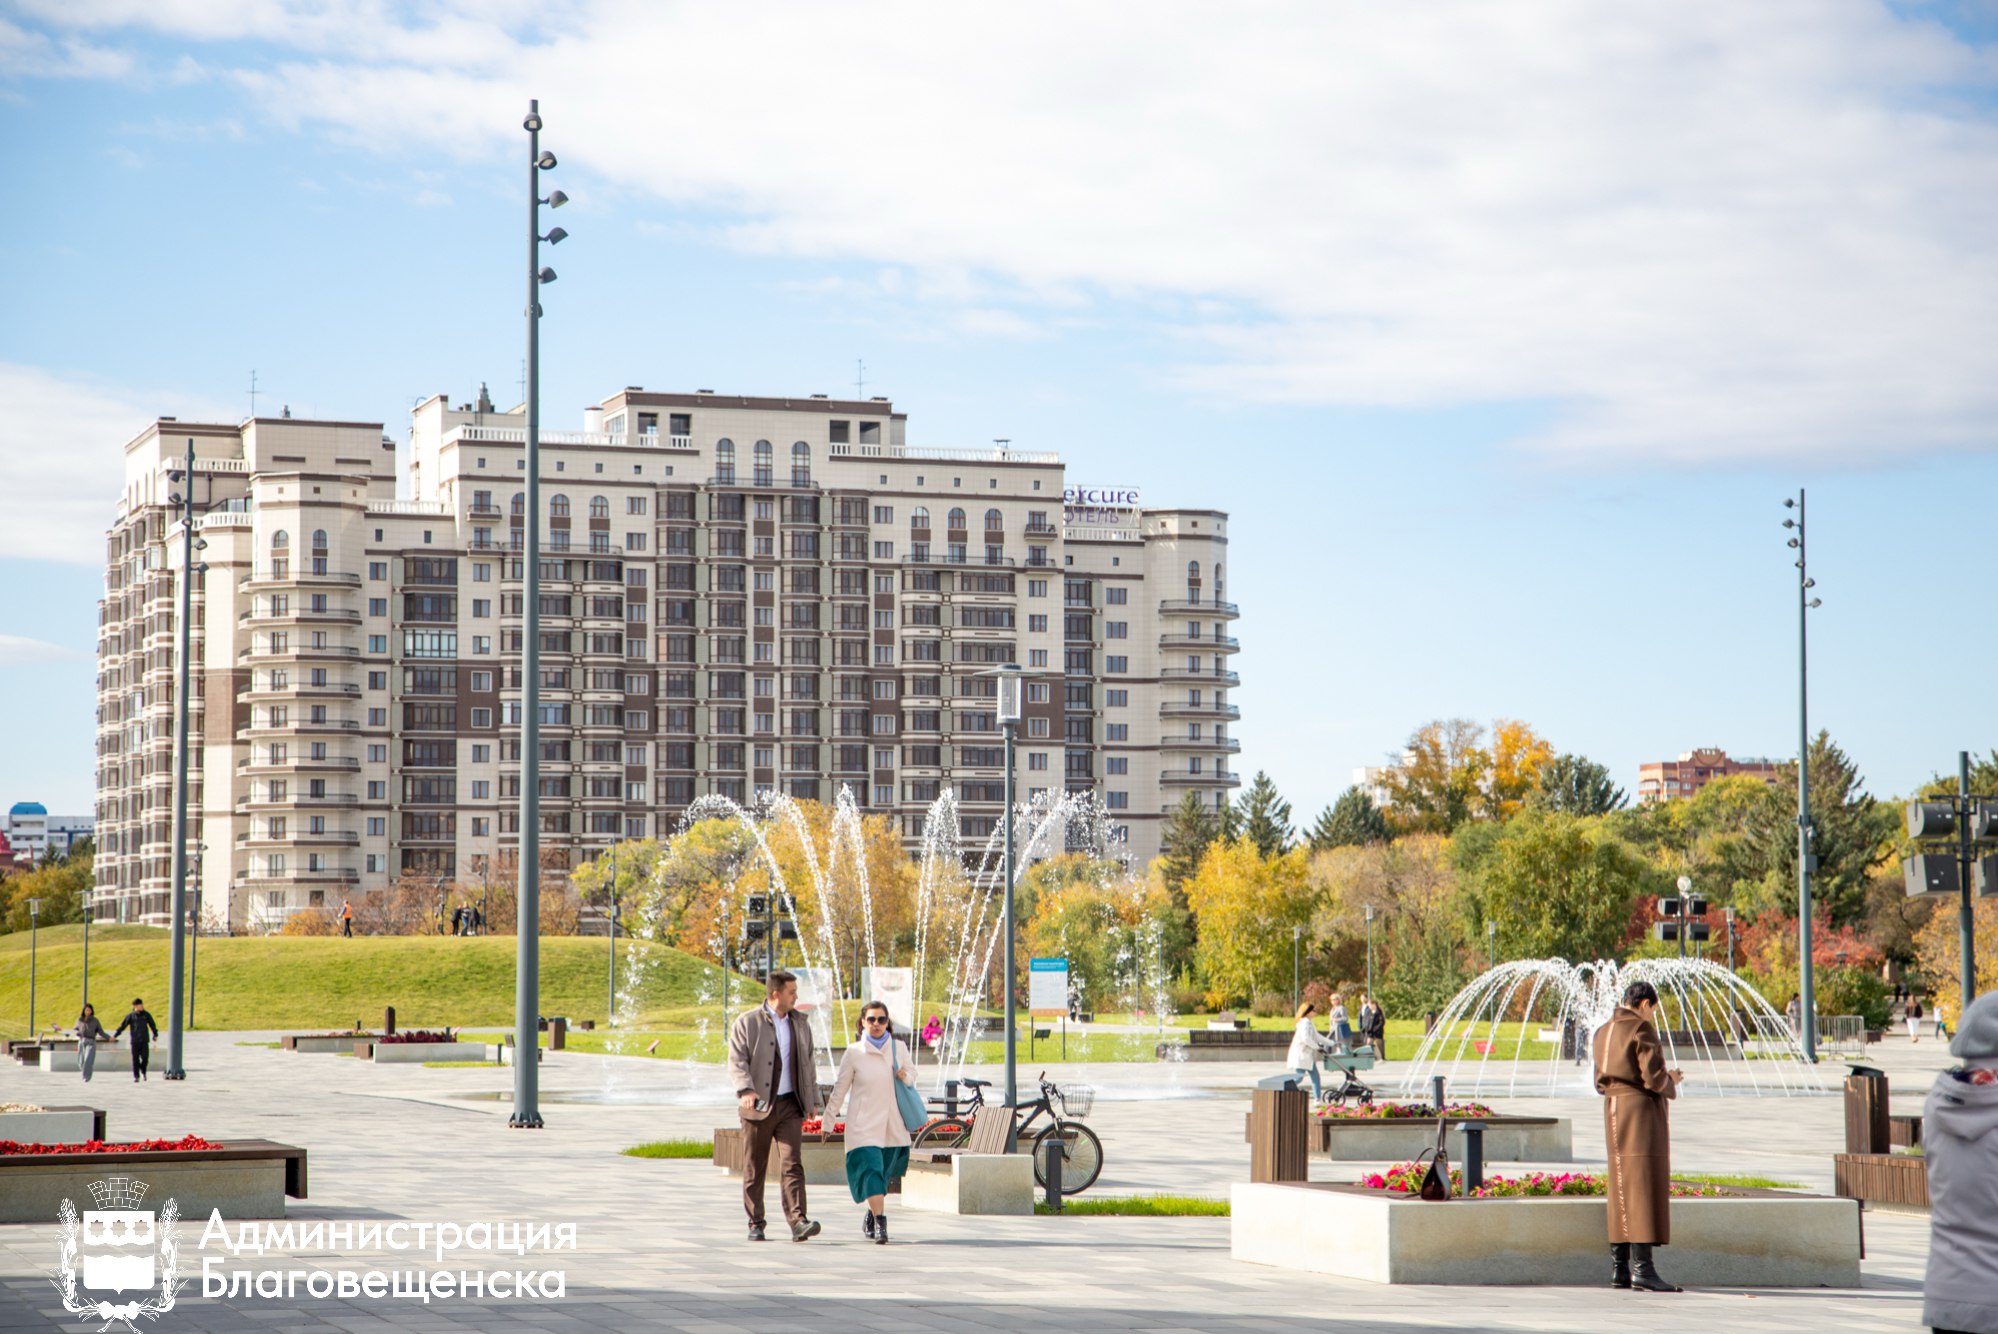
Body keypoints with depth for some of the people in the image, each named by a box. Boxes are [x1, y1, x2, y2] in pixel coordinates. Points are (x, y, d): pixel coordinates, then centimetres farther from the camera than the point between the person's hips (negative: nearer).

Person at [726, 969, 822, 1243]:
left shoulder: (800, 1024, 15)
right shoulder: (747, 1022, 0)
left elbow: (807, 1064, 22)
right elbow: (737, 1061, -10)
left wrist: (813, 1100, 19)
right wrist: (745, 1090, -26)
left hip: (790, 1105, 3)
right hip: (758, 1105, -2)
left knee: (792, 1164, -10)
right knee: (754, 1168, 4)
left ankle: (798, 1222, -19)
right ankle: (755, 1224, 13)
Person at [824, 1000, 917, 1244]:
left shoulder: (898, 1048, 5)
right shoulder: (854, 1052, -1)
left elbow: (912, 1076, 17)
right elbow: (840, 1089, 5)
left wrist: (906, 1076, -7)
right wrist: (828, 1120, 7)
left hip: (893, 1125, 3)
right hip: (863, 1125, -3)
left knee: (883, 1175, 10)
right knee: (871, 1170, -16)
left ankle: (871, 1215, 31)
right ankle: (880, 1224, -20)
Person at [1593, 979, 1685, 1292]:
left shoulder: (1603, 1032, 13)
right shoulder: (1641, 1029, -12)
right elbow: (1654, 1077, -18)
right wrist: (1672, 1082, 4)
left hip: (1613, 1113, 8)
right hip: (1642, 1113, -8)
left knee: (1620, 1190, 12)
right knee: (1644, 1188, -9)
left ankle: (1619, 1268, 13)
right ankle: (1642, 1267, -15)